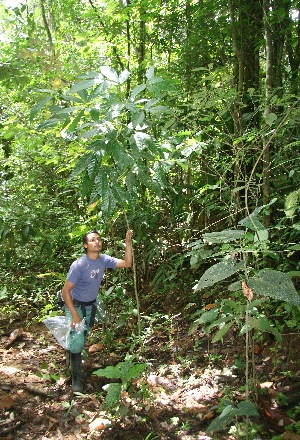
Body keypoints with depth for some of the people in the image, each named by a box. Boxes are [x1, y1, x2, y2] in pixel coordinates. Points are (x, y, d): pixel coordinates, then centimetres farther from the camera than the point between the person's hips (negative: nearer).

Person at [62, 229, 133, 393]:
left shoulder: (104, 260, -12)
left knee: (83, 337, 19)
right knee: (77, 342, -7)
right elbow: (65, 291, -25)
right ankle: (76, 378, 9)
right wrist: (74, 315, -25)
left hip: (91, 305, 6)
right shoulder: (79, 265, -29)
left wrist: (128, 242, -24)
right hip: (75, 305, -5)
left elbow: (127, 263, -12)